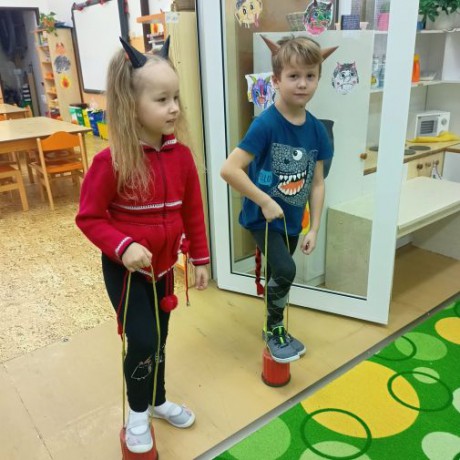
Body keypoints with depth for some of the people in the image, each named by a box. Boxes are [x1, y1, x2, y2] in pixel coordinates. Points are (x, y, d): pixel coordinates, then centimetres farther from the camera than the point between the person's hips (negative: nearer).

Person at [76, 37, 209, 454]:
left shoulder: (181, 156, -7)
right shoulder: (111, 161, -22)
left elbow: (193, 211, 2)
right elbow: (89, 217, -14)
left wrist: (200, 258, 6)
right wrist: (122, 248, -28)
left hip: (163, 266, 5)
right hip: (124, 269, -4)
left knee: (158, 340, 19)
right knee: (142, 342, -5)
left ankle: (158, 401, 44)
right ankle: (137, 415, 24)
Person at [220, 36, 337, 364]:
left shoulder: (317, 130, -4)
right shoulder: (266, 124, -21)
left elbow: (317, 183, 2)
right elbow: (229, 169, -26)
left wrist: (314, 229, 2)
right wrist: (265, 202, -24)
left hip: (292, 220, 6)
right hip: (262, 217, -5)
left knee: (278, 275, 20)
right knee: (285, 270, -21)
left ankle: (275, 329, 44)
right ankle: (275, 331, 7)